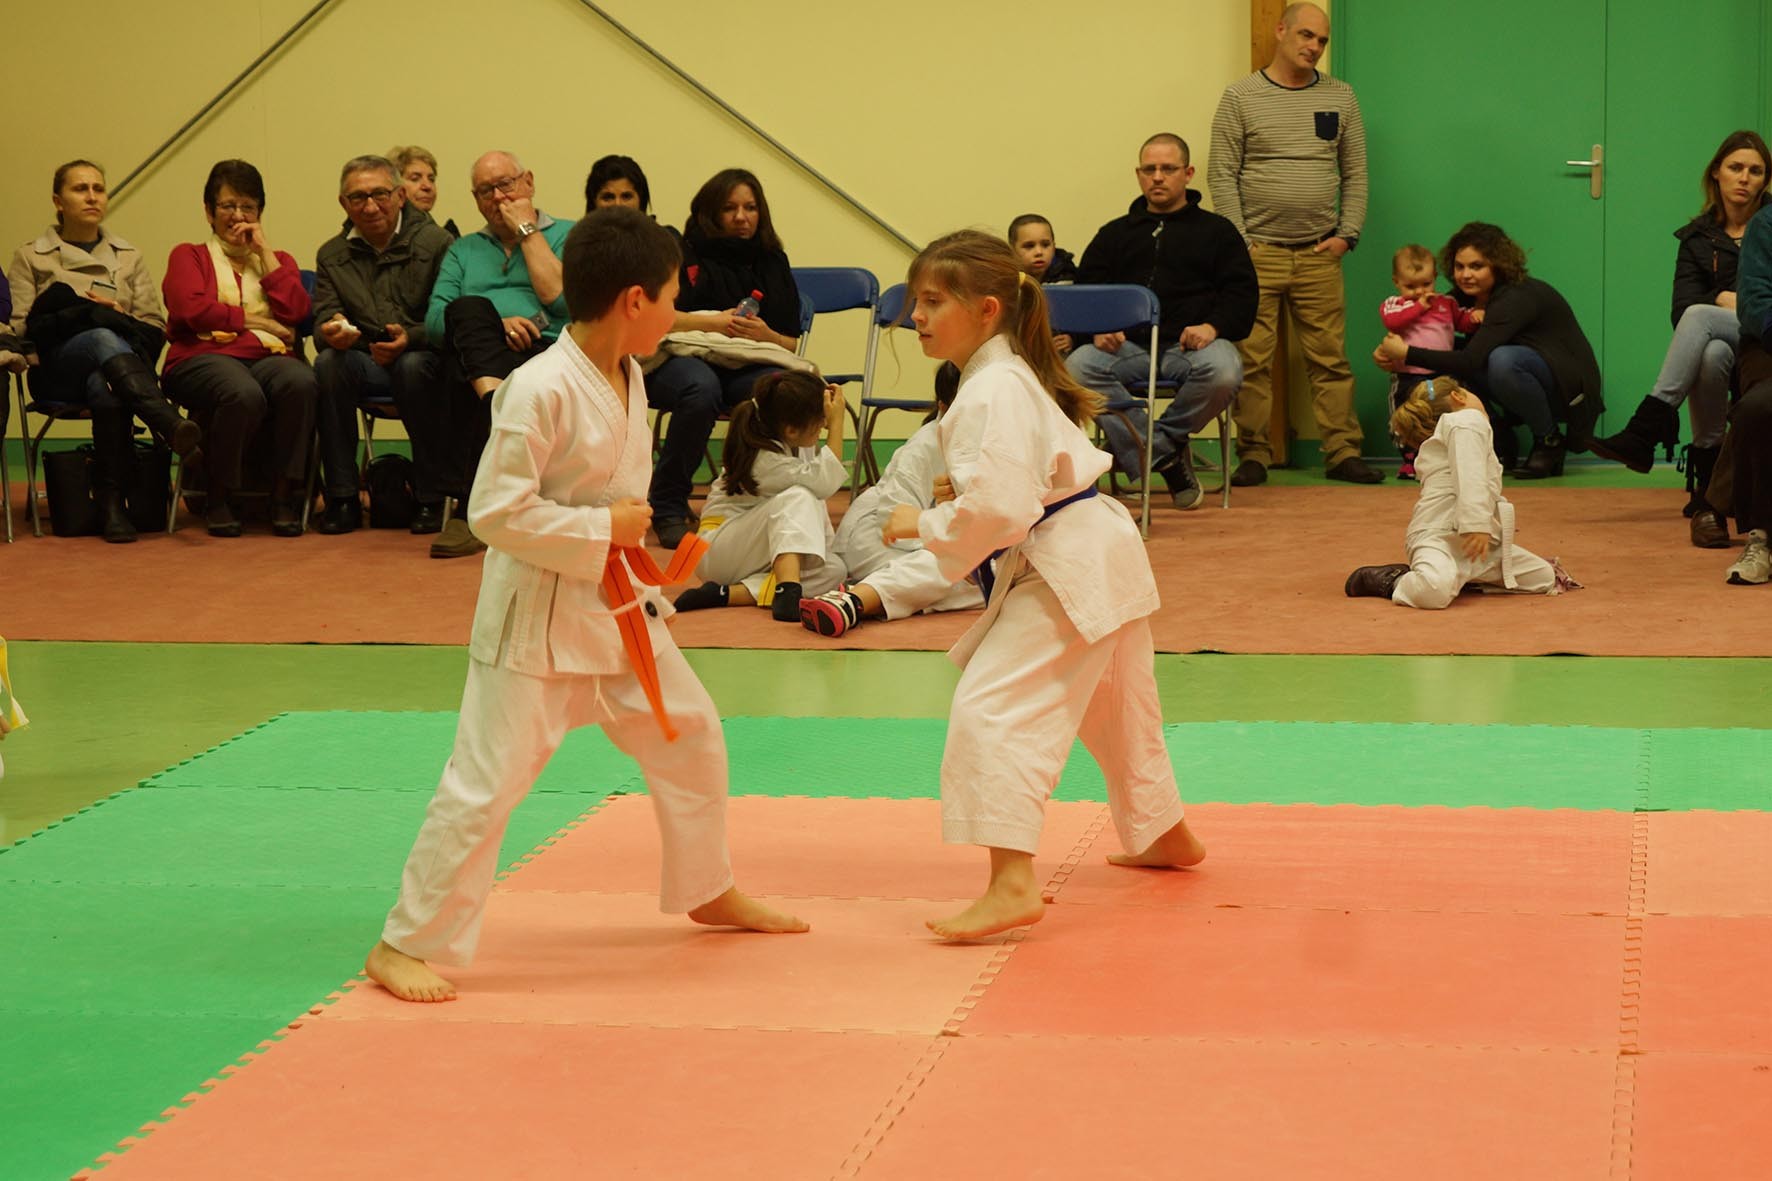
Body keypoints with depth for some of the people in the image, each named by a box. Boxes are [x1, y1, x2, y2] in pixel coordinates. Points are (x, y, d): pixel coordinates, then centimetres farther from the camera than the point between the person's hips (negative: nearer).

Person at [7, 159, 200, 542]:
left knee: (106, 388, -40)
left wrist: (122, 319, -5)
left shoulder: (129, 258, 24)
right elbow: (19, 328, 4)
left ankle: (110, 498, -39)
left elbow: (157, 328, 16)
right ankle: (170, 425, -58)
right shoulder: (30, 257, 17)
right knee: (104, 338, -39)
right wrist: (84, 315, -7)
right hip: (59, 371, -2)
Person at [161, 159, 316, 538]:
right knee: (243, 393, -40)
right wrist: (252, 320, 2)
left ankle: (284, 495, -25)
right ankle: (218, 499, -20)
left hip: (269, 356, 3)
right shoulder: (188, 256, 21)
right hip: (206, 355, -2)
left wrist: (264, 251, 10)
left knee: (301, 383, -37)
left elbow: (296, 311, 6)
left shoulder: (279, 261, 28)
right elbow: (191, 309, -1)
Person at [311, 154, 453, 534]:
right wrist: (332, 330, -20)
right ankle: (342, 497, -23)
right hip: (364, 362, 3)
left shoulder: (436, 243, -3)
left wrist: (411, 338, -27)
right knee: (328, 364, -28)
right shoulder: (331, 255, 13)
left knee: (413, 367, -37)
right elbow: (323, 315, 5)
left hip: (422, 357, -3)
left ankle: (431, 497, -25)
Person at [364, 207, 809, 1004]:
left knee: (691, 742, 20)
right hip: (537, 618, -9)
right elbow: (495, 512, -24)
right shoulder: (539, 391, -23)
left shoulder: (628, 379, 4)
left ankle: (709, 893, 41)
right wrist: (603, 532, -20)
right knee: (484, 784, -7)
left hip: (618, 608, 9)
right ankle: (405, 946, 3)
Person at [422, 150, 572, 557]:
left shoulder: (567, 235, 18)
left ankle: (465, 501, -36)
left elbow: (562, 299, -4)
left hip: (547, 352, -3)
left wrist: (527, 231, 4)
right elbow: (434, 319, 11)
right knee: (469, 307, -33)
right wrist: (492, 325, -9)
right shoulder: (463, 251, 29)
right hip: (475, 356, 3)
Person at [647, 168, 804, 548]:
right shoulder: (685, 255, 6)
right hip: (681, 359, -3)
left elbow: (791, 344, 12)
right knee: (701, 387, -39)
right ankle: (668, 508, -22)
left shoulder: (773, 263, 17)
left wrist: (765, 335, -10)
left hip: (747, 367, 3)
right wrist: (714, 322, -13)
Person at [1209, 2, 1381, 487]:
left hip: (1319, 253, 2)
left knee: (1331, 359, 1)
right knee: (1252, 360, -2)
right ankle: (1254, 455, 5)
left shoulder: (1340, 97, 12)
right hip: (1257, 251, -2)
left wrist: (1347, 234, 2)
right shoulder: (1241, 97, 2)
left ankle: (1343, 453, 4)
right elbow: (1222, 175, -1)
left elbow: (1355, 173, 13)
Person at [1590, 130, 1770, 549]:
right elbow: (1682, 307, 4)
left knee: (1699, 318, -32)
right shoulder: (1698, 237, 15)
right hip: (1719, 343, 2)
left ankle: (1645, 430, -38)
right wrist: (1724, 299, -15)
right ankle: (1706, 493, -39)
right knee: (1711, 354, -37)